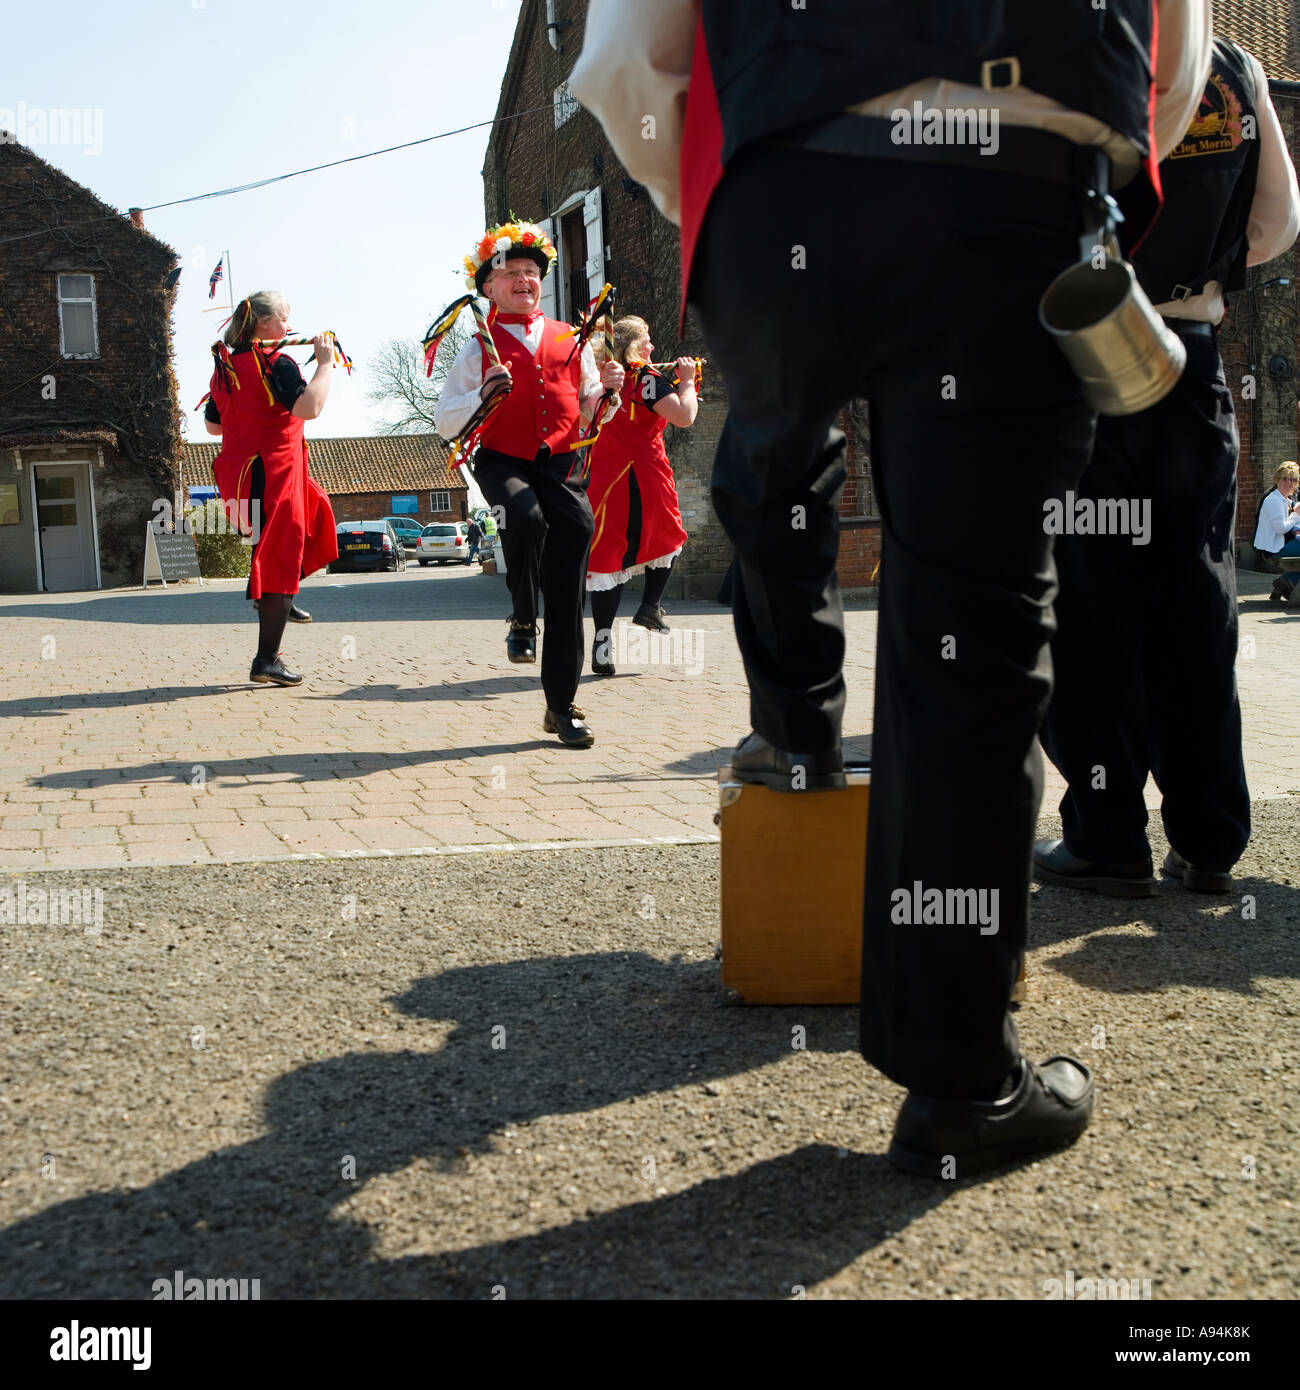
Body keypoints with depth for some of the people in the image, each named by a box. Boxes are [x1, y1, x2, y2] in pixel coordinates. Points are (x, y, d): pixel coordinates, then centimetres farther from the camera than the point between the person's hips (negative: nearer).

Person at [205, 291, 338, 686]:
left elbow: (212, 424, 18)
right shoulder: (277, 365, -15)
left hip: (236, 472, 9)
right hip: (271, 473, -9)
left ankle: (276, 601, 30)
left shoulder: (225, 366, 10)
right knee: (279, 559, -3)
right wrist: (325, 363, -19)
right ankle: (267, 661, -1)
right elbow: (309, 407, -30)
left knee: (312, 508, 32)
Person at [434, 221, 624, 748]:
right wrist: (482, 396, -15)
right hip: (503, 463, -2)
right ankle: (523, 619, -10)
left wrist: (607, 390, -1)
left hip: (563, 466, 3)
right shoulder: (479, 349, 8)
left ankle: (561, 707, 9)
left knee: (568, 593, -1)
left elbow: (591, 414, 20)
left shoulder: (570, 340, 15)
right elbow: (444, 423, 3)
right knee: (526, 517, -38)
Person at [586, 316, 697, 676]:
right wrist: (686, 380, -5)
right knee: (667, 538, 23)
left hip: (605, 476, 4)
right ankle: (650, 605, 18)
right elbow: (684, 416, -20)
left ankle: (603, 637, -8)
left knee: (609, 549, 0)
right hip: (643, 475, -4)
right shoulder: (648, 379, -9)